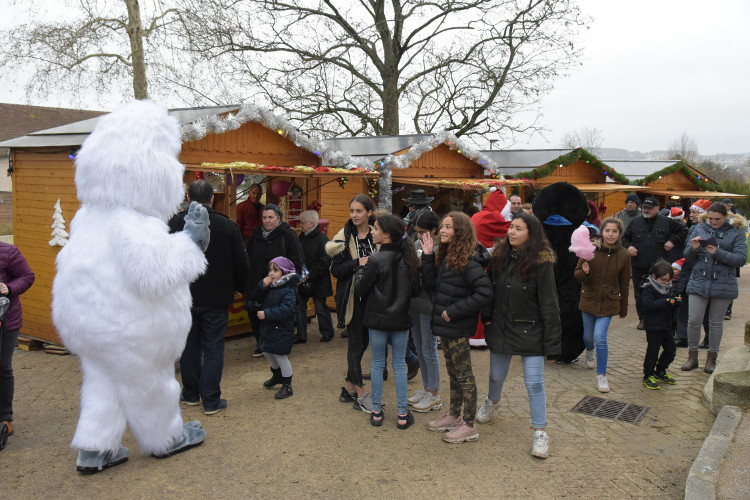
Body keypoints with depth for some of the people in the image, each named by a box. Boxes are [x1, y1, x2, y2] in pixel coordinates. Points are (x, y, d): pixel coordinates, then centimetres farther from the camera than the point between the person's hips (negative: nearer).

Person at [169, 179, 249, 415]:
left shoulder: (174, 223, -5)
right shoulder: (227, 225, -9)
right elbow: (241, 263, -3)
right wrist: (237, 288, 13)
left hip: (184, 297, 2)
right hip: (216, 298, -2)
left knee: (189, 345, 16)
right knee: (213, 348, 5)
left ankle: (191, 393, 28)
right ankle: (211, 400, 9)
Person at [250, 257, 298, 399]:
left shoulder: (288, 290, -18)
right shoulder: (269, 286, 5)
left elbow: (286, 310, -28)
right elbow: (255, 299, 3)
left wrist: (267, 314, -31)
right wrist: (262, 286, -13)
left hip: (281, 330, -8)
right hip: (267, 327, 8)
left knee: (280, 356, -2)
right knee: (267, 352, 21)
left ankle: (287, 386, 13)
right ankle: (277, 375, 44)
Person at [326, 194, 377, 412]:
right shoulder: (344, 237, -5)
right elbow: (336, 269, -8)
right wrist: (357, 263, -22)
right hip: (353, 297, -4)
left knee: (364, 341, 12)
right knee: (356, 343, 1)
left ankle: (349, 386, 27)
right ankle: (360, 395, 11)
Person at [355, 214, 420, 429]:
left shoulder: (376, 260, -18)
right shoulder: (408, 258, -2)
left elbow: (359, 290, -11)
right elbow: (414, 287, 9)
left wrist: (361, 270, 3)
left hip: (378, 318, -4)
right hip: (401, 318, 4)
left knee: (377, 364, 10)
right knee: (399, 364, 12)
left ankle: (377, 412, 19)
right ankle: (403, 414, 16)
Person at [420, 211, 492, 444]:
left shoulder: (468, 261, -19)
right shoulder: (446, 256, 8)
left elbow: (485, 293, -25)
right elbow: (431, 284, 7)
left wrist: (454, 311, -21)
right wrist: (428, 256, -1)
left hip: (458, 328, -9)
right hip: (446, 327, 9)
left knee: (463, 375, 3)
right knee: (453, 372, 20)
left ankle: (469, 426, 16)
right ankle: (454, 416, 35)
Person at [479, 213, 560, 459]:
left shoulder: (541, 263, -14)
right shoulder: (499, 256, 0)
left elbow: (549, 306, -13)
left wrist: (552, 343, -14)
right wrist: (487, 319, 0)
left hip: (530, 332, -4)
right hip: (500, 328, 5)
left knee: (534, 383, 0)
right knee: (497, 375, 20)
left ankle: (540, 432, 14)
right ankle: (492, 401, 52)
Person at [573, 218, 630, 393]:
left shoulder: (623, 255, -5)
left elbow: (624, 284, 5)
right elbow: (577, 274, 0)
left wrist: (623, 309, 10)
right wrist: (584, 272, -24)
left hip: (609, 302, -1)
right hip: (589, 298, 1)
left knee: (600, 337, -13)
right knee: (588, 335, 14)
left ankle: (601, 375, 3)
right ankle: (589, 352, 52)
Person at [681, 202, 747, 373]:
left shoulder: (737, 231, -1)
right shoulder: (700, 228, 4)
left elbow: (741, 259, -9)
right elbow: (688, 257, 7)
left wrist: (718, 253, -22)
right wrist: (693, 248, -15)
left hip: (723, 284, -1)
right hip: (699, 281, 1)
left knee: (716, 322, 10)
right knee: (694, 320, -2)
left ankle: (711, 358, 25)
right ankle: (692, 356, 15)